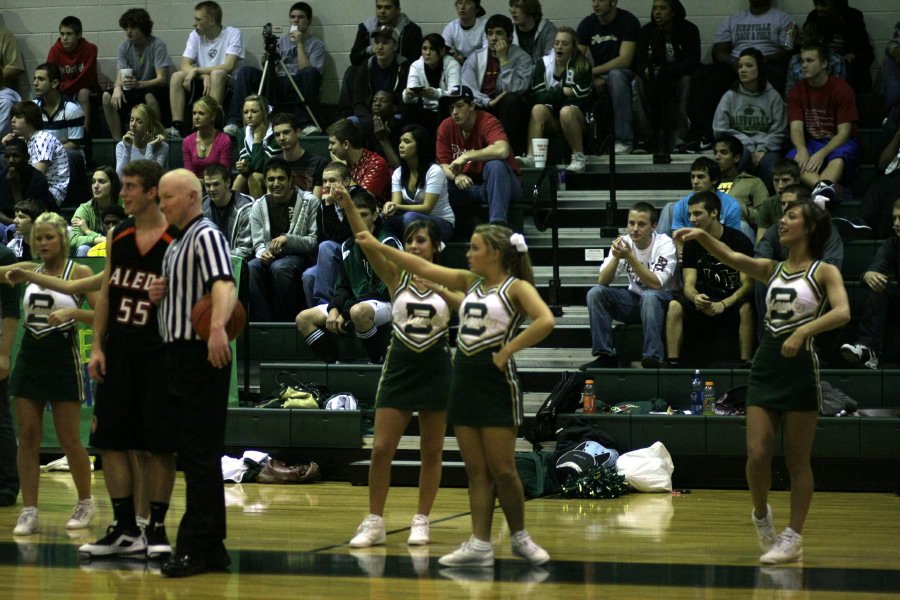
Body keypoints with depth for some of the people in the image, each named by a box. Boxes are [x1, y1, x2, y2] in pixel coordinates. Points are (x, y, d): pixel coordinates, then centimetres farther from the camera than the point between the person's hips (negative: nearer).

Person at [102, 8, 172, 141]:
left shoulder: (157, 46, -14)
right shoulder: (124, 47, 0)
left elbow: (162, 79, -21)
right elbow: (120, 76, -5)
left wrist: (139, 84, -38)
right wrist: (117, 88, -30)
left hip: (154, 90, -5)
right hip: (133, 91, 5)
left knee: (149, 96, -38)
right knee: (107, 96, -19)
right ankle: (117, 140, -16)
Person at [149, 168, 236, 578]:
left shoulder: (206, 236, -11)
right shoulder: (176, 244, 19)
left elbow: (225, 284, -28)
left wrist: (218, 327, -47)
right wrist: (157, 295, 5)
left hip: (203, 356, -10)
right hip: (178, 355, 10)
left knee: (201, 455, -9)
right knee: (191, 455, 11)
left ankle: (194, 549, -9)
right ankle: (211, 548, 16)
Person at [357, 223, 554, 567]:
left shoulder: (516, 287, -6)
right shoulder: (469, 282, 13)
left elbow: (546, 321, -22)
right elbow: (423, 268, 14)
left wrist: (507, 351, -17)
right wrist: (377, 247, 11)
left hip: (496, 382, -7)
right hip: (464, 380, 7)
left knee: (501, 469, -4)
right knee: (476, 470, 5)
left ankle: (519, 537, 13)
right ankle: (480, 545, 4)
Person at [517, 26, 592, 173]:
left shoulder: (582, 65, -2)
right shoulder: (543, 63, 5)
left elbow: (581, 99, -10)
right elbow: (538, 95, -5)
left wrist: (553, 95, -11)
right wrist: (563, 92, -12)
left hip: (577, 117, -3)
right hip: (551, 119, 3)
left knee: (566, 111, -35)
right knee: (538, 109, -29)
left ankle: (579, 158, -26)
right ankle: (530, 156, -40)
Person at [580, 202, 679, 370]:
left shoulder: (664, 244, -17)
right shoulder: (623, 243, -5)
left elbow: (656, 284, -29)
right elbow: (602, 282, -11)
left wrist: (630, 257, -33)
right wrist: (616, 257, -28)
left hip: (661, 301, -5)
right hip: (635, 299, 5)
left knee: (649, 297, -38)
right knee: (595, 293, -17)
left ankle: (653, 360, -39)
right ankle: (605, 356, -17)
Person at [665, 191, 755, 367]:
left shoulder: (739, 240, -10)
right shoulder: (692, 244, 2)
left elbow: (748, 284, -15)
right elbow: (689, 284, -2)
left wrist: (723, 304, -30)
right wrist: (696, 297, -28)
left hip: (732, 301, -3)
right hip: (705, 300, 3)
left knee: (746, 308, -37)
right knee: (675, 306, -24)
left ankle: (746, 364, -34)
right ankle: (672, 364, -26)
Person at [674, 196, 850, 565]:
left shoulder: (824, 272, 0)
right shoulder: (771, 269, 14)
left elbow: (843, 312, -17)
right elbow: (731, 258, -3)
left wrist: (804, 331, -30)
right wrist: (701, 236, -20)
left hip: (800, 367, -4)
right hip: (766, 366, 4)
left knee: (797, 460, 1)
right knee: (757, 453, -5)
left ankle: (793, 538, 8)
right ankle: (761, 515, 20)